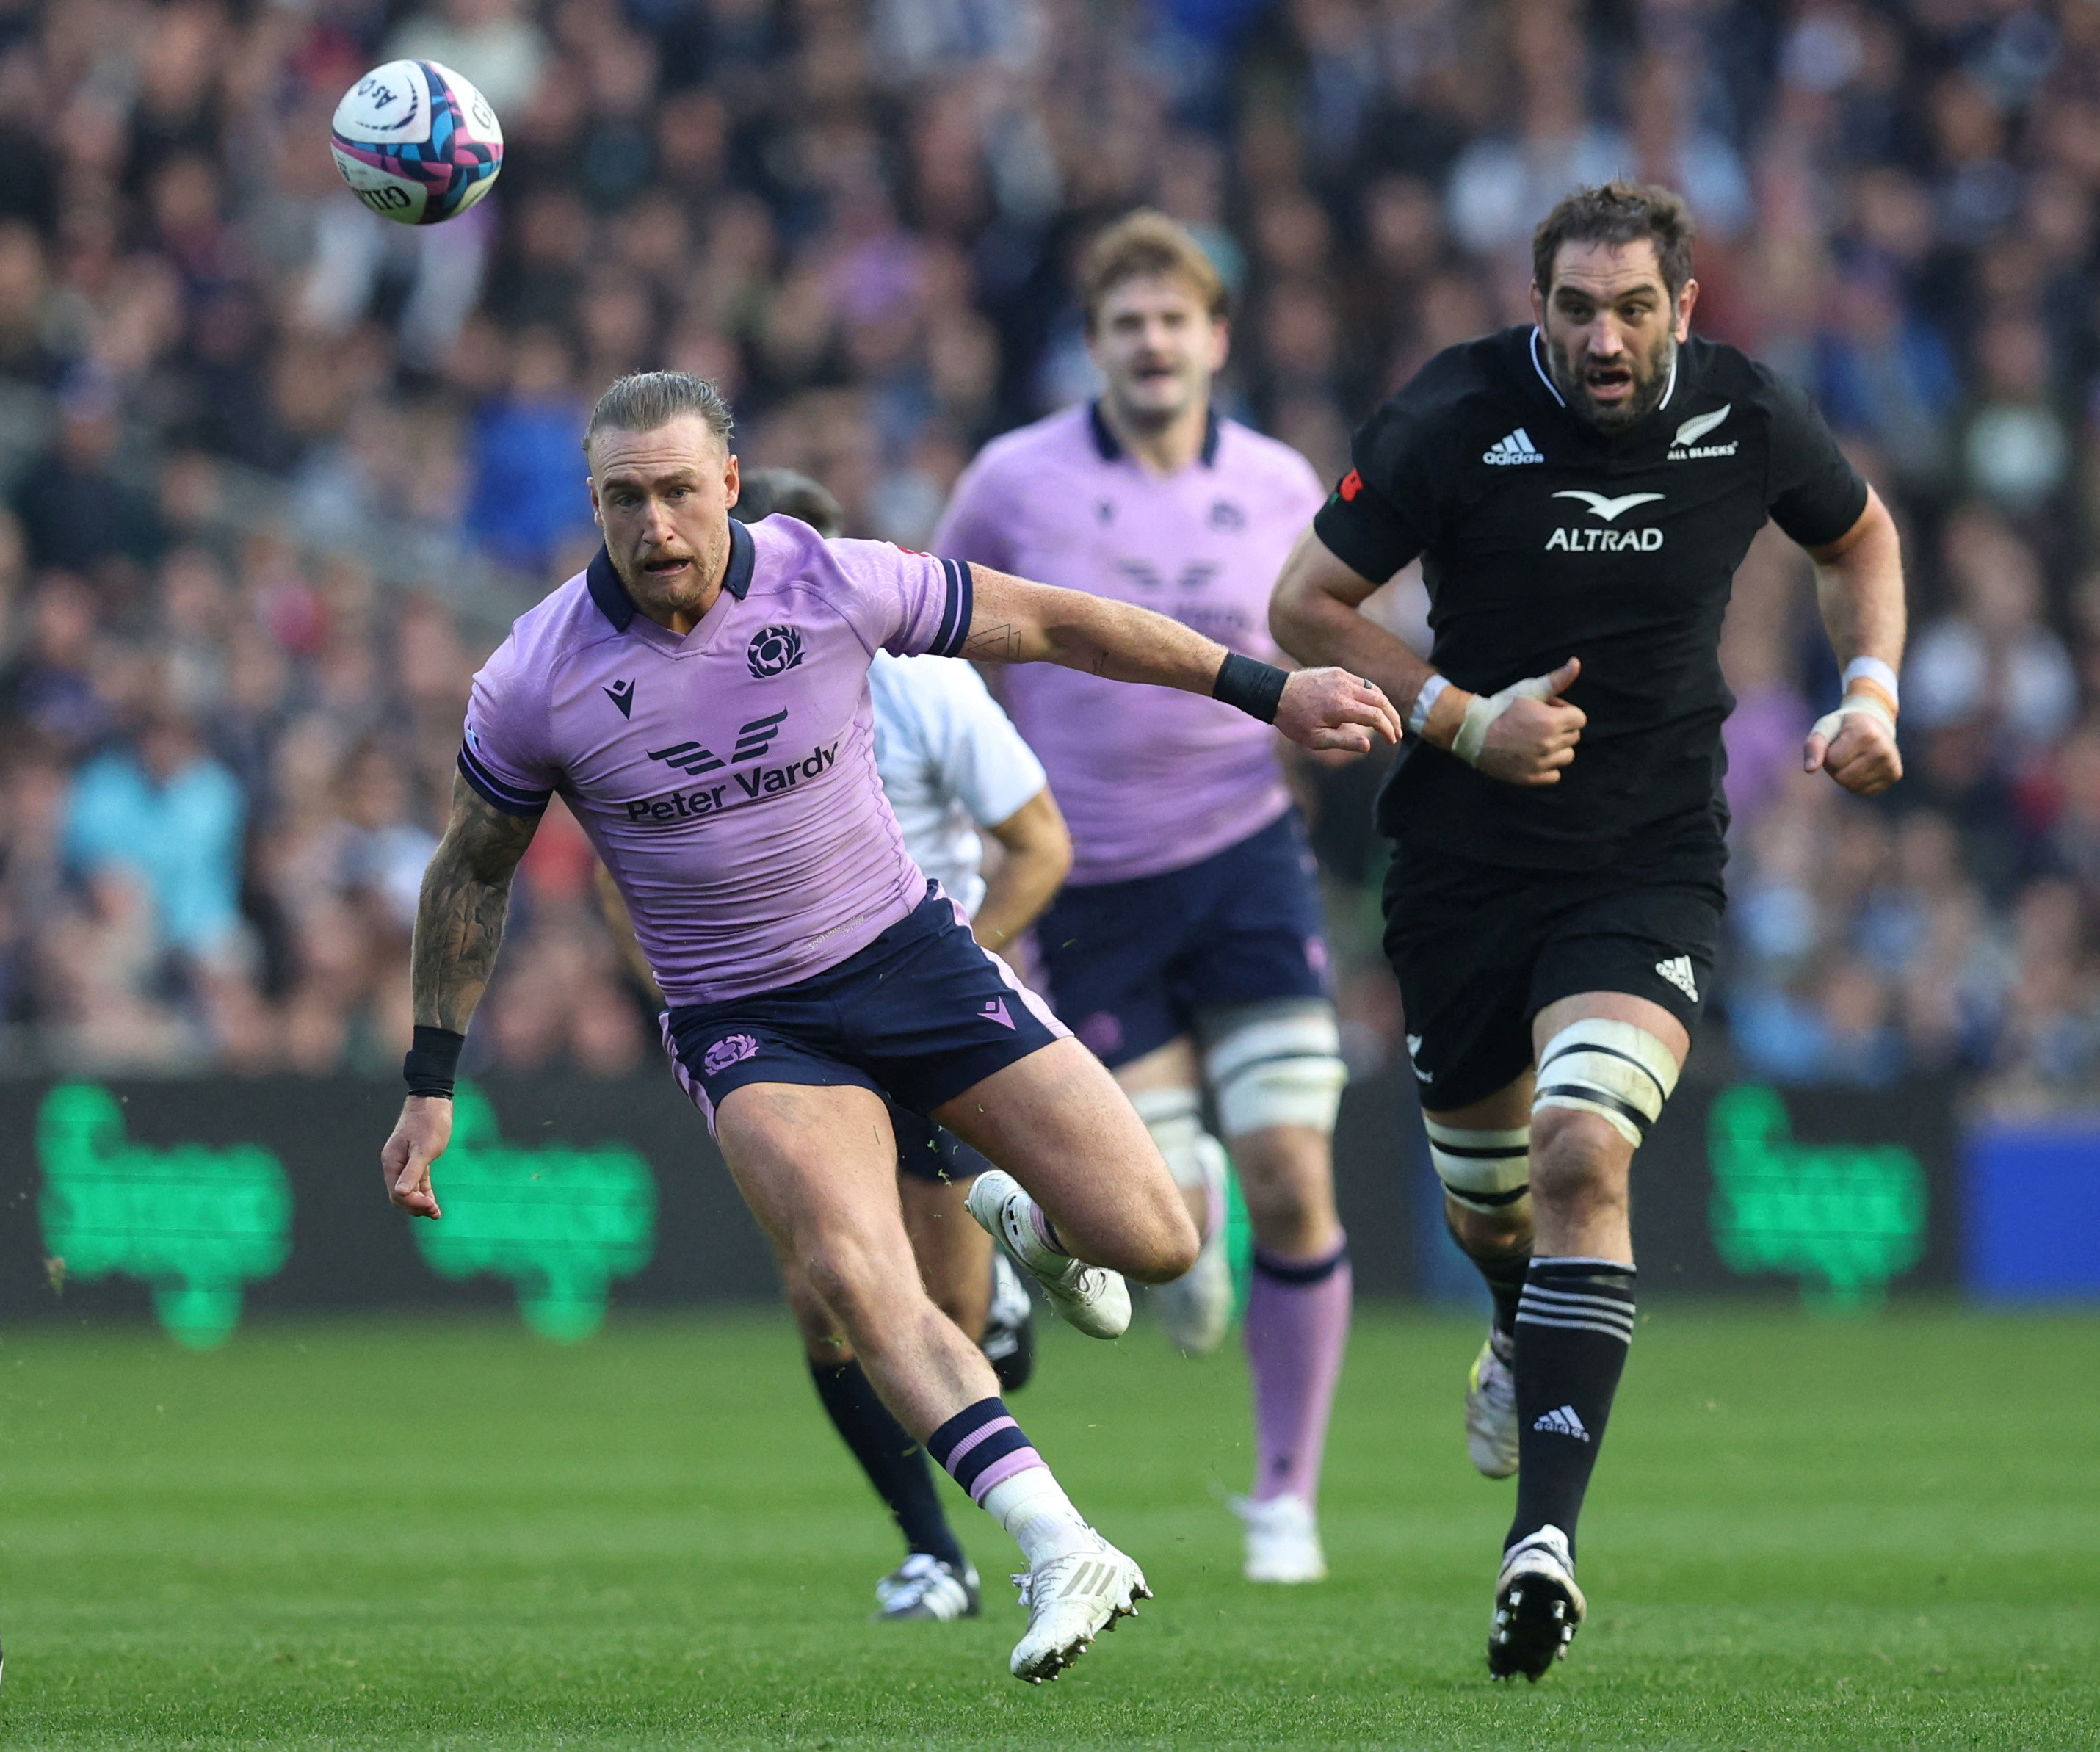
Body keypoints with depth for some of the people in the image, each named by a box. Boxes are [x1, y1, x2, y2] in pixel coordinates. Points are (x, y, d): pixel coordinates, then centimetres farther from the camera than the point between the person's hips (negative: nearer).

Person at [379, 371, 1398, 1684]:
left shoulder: (835, 583, -13)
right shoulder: (535, 685, -13)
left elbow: (1051, 625, -1)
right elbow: (473, 872, 4)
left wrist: (1271, 692, 1)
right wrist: (432, 1085, 6)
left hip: (911, 950, 1)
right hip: (744, 1024, -1)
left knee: (1152, 1240, -6)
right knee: (857, 1278, -28)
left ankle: (1031, 1220, 32)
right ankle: (1064, 1555, -30)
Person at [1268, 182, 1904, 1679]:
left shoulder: (1750, 419, -6)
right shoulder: (1455, 422, -14)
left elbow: (1859, 535, 16)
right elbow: (1307, 606, -7)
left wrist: (1871, 689, 0)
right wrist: (1465, 719, -18)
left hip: (1651, 868, -1)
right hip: (1466, 866, 1)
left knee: (1583, 1154, -23)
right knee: (1487, 1206, 14)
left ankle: (1546, 1538, -27)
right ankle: (1528, 1342, 54)